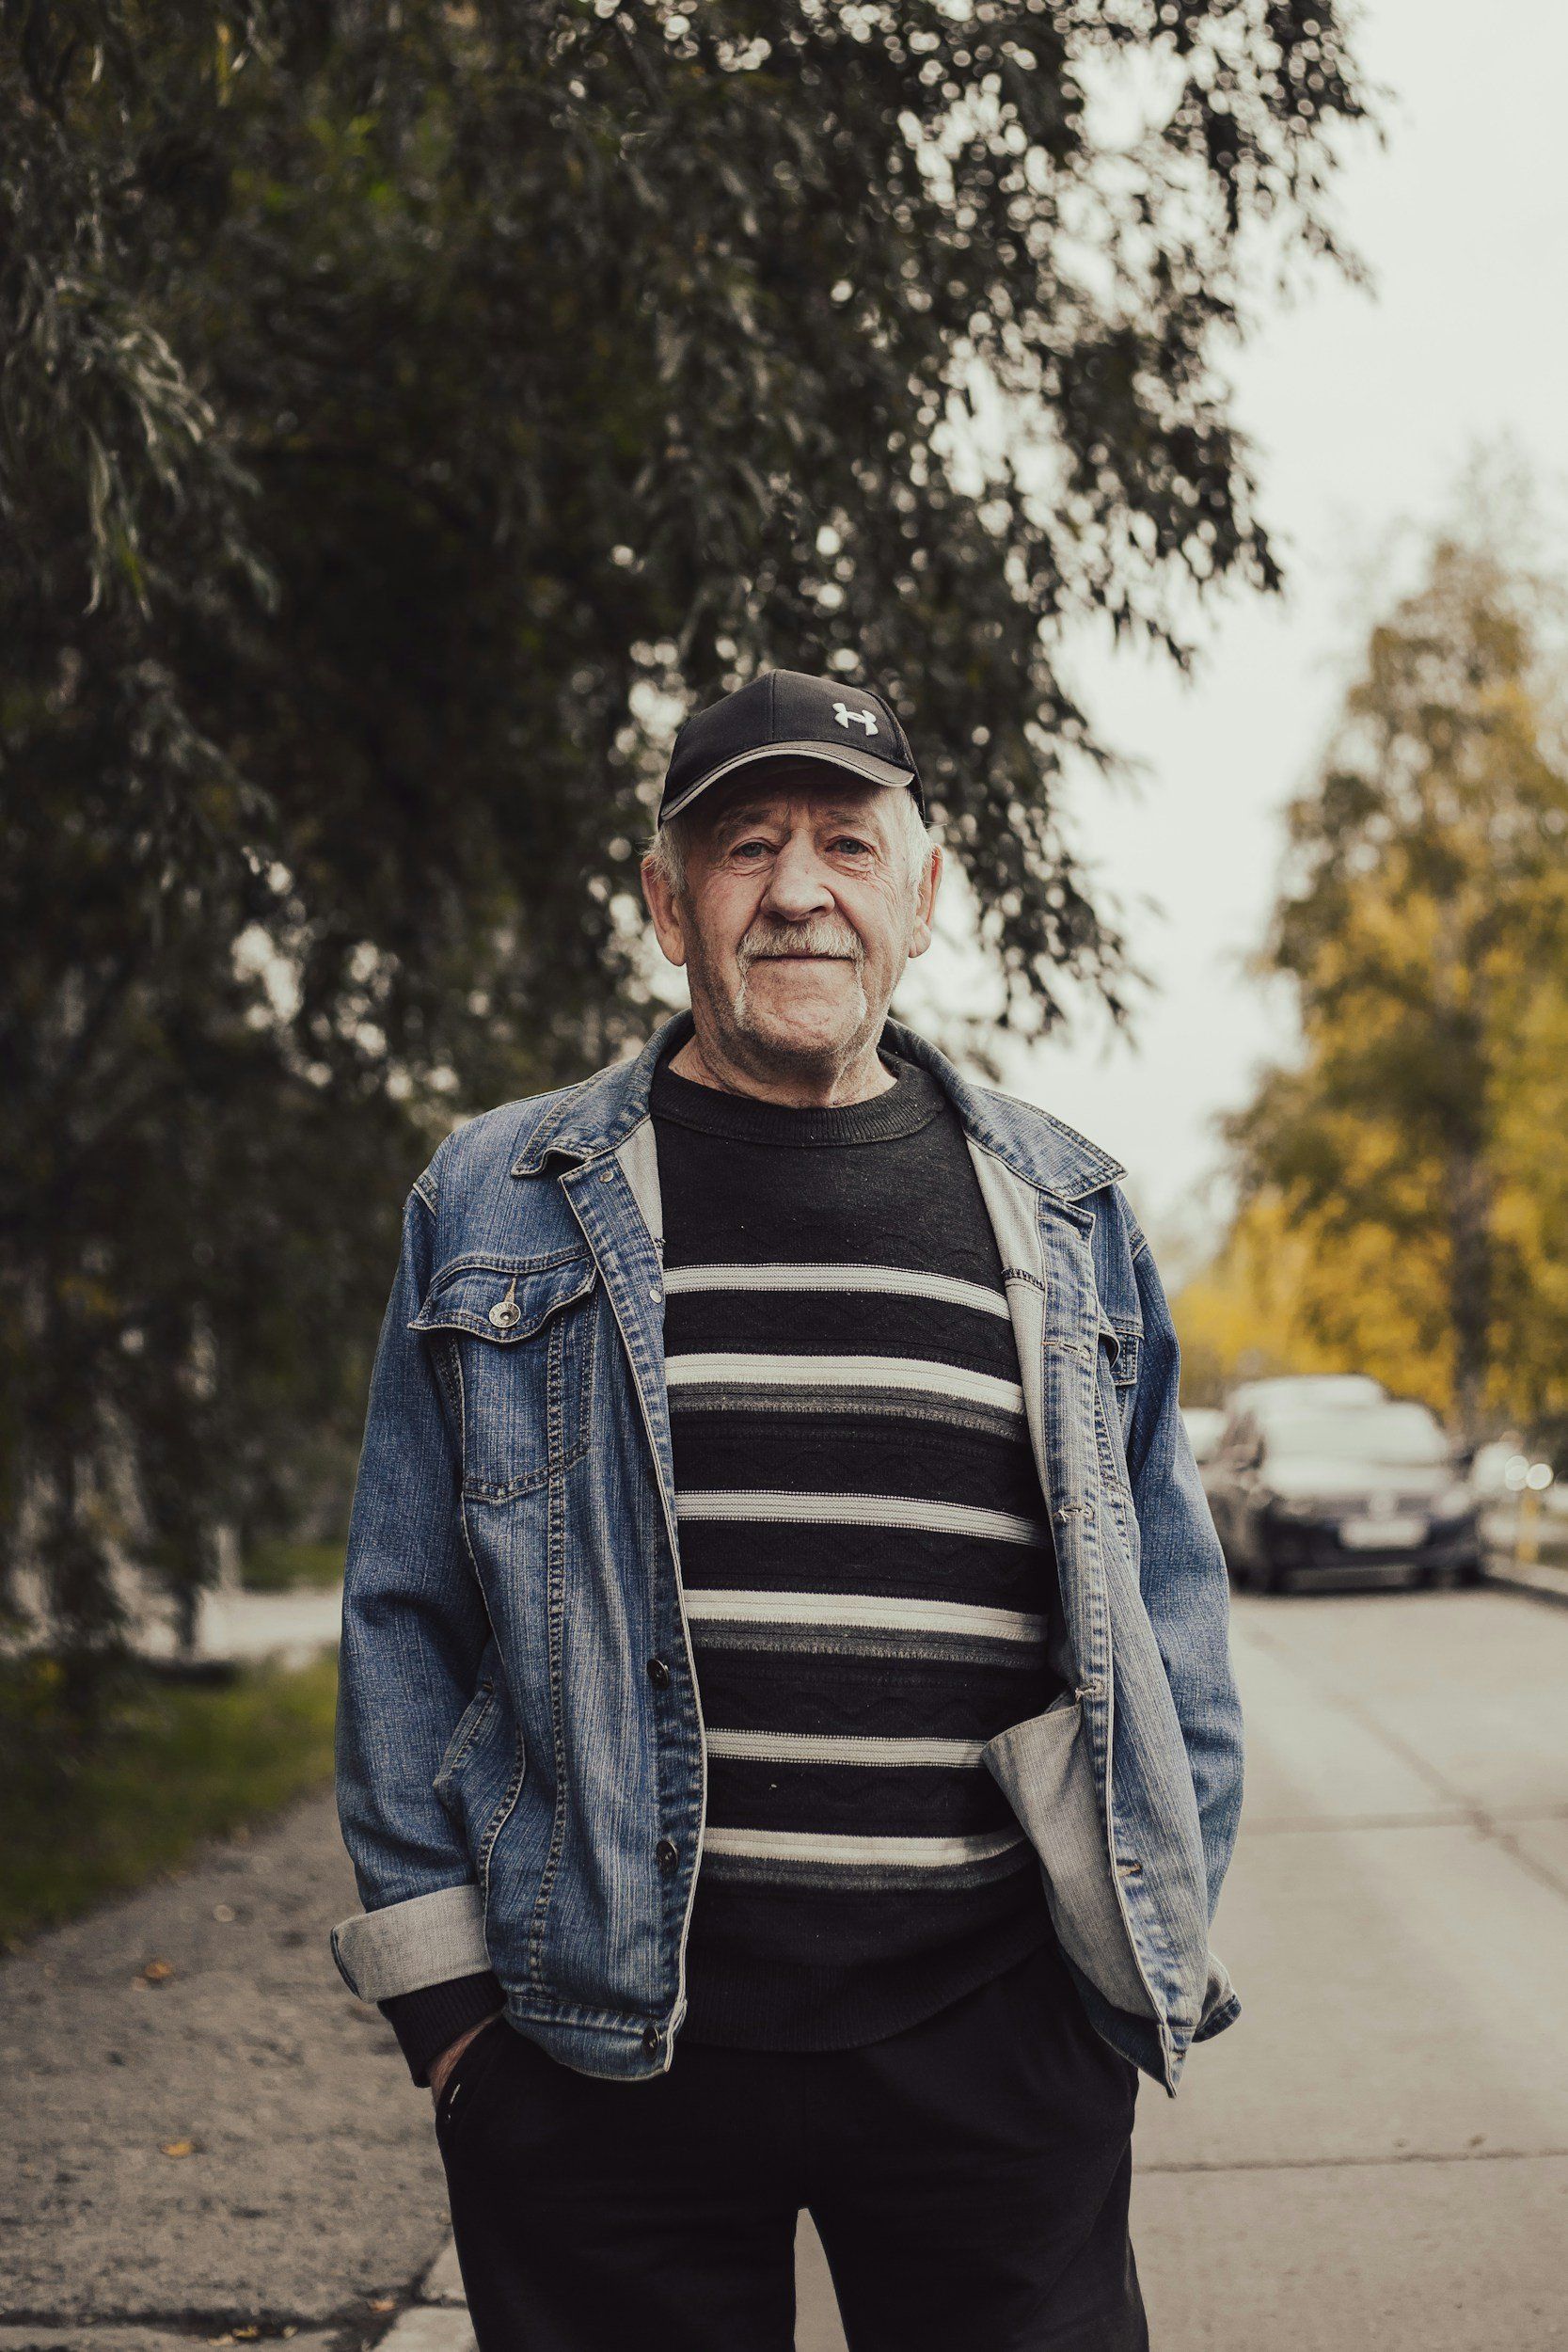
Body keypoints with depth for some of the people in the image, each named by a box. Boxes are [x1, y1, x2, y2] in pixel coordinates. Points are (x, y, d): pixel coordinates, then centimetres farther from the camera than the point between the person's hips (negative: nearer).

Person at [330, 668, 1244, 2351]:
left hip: (997, 2035, 1)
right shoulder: (495, 1204, 7)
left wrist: (1161, 1947, 9)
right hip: (602, 2040, -1)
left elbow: (1163, 1604, 14)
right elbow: (407, 1613, 8)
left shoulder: (1064, 1218, 10)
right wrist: (438, 1988, 2)